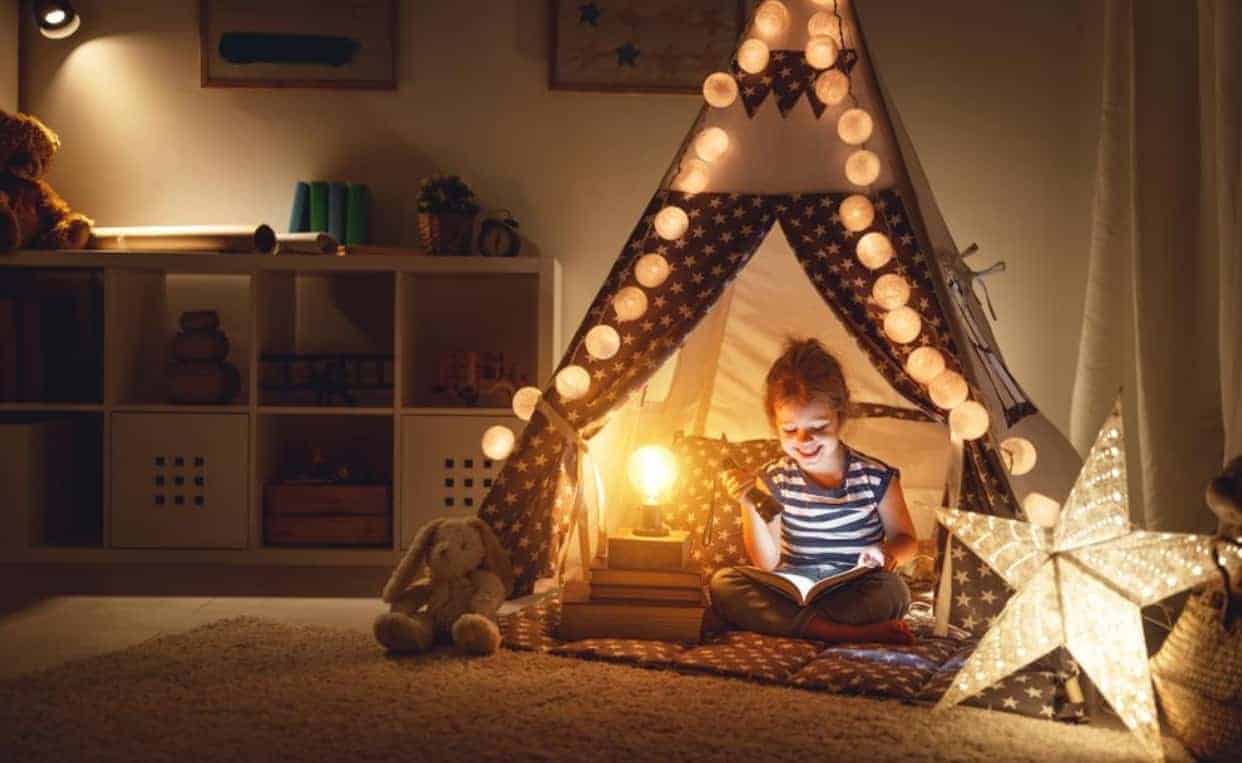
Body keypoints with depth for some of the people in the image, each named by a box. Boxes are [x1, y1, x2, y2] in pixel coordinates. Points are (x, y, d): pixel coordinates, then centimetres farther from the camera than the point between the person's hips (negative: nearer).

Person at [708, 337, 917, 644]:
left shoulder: (876, 477, -4)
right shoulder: (774, 480, -1)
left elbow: (905, 539, 6)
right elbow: (768, 563, -2)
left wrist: (888, 555, -18)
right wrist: (749, 506, -16)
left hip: (855, 593, -2)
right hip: (791, 591, 2)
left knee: (893, 591, -34)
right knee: (723, 583, -25)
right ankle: (852, 633, -33)